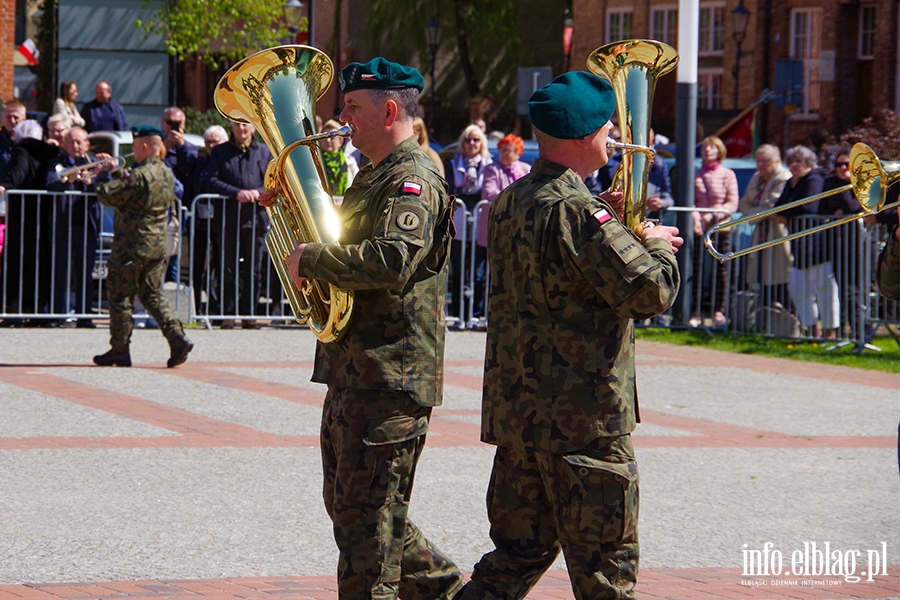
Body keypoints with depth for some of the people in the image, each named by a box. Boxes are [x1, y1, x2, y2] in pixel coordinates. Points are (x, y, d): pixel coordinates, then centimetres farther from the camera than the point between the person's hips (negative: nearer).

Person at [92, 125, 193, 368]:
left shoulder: (139, 175, -21)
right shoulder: (167, 173, 8)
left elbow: (107, 195, -19)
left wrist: (103, 175, -2)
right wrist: (115, 172, 14)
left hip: (132, 246, -8)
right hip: (158, 245, 8)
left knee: (120, 296, 4)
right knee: (152, 294, 15)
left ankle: (120, 350, 10)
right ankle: (177, 337, -1)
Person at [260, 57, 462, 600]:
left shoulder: (414, 179, -14)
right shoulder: (375, 176, 20)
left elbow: (393, 260, -30)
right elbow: (351, 244, 29)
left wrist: (310, 259, -20)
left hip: (391, 375, -11)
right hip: (353, 371, 11)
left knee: (367, 512, -7)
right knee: (350, 504, 17)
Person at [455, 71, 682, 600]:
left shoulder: (510, 203, 10)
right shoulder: (578, 212, -18)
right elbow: (651, 292, -21)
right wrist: (656, 245, -1)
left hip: (515, 408, 8)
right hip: (583, 415, -8)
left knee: (519, 554, 14)